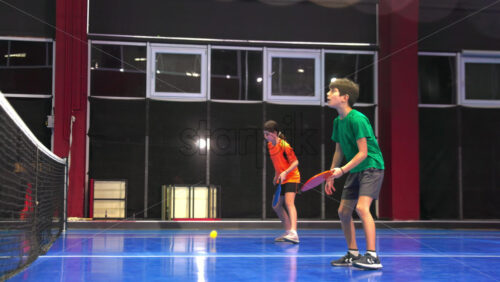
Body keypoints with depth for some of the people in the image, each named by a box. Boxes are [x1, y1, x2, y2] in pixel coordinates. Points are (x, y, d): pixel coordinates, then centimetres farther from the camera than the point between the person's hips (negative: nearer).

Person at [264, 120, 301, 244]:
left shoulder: (284, 146, -19)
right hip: (281, 180, 9)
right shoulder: (270, 145, 6)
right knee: (276, 206, 12)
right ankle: (288, 231, 24)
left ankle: (293, 233, -36)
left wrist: (285, 173, -28)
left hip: (291, 178, -9)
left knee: (289, 202, -25)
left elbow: (295, 162, -18)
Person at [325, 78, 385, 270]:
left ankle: (372, 256, -22)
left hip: (372, 166, -9)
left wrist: (342, 170, -26)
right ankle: (353, 254, 19)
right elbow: (339, 151, 16)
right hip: (354, 171, 9)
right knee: (343, 211, 7)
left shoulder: (357, 119, -19)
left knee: (362, 207, -24)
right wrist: (331, 176, 14)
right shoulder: (338, 121, 7)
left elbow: (363, 152, -21)